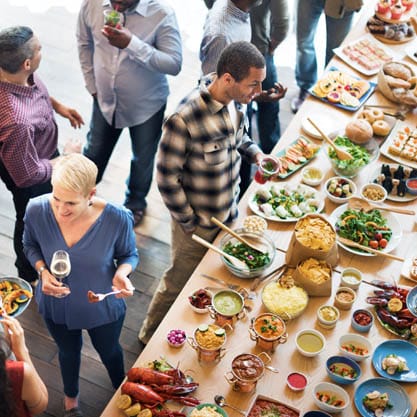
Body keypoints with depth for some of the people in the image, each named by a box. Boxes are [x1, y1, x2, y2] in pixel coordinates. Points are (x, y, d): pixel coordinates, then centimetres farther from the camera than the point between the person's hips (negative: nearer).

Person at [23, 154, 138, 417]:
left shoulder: (117, 219, -34)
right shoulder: (37, 211, -29)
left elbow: (129, 255, -13)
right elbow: (30, 246, -6)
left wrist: (121, 273, -35)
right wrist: (43, 271, -25)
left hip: (103, 307, -1)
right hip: (57, 305, 2)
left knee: (109, 351, 31)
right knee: (69, 352, 32)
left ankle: (121, 388, 67)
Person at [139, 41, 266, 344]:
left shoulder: (237, 99, -11)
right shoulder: (185, 120, -35)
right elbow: (167, 179, -24)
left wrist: (254, 151, -9)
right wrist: (189, 224, -15)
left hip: (229, 213, 6)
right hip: (198, 224, -6)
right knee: (179, 284, 17)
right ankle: (151, 336, 45)